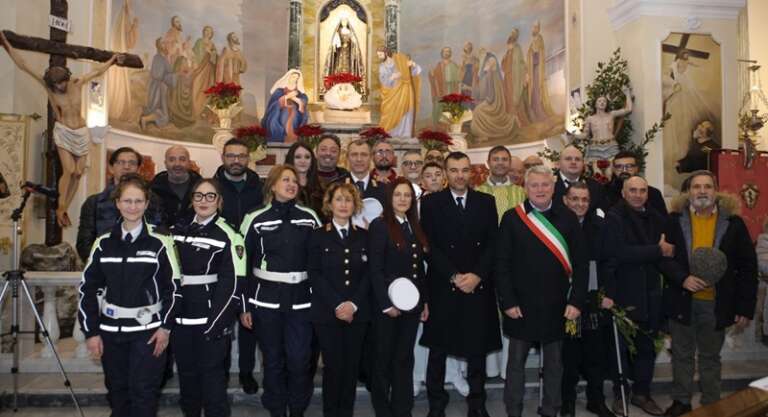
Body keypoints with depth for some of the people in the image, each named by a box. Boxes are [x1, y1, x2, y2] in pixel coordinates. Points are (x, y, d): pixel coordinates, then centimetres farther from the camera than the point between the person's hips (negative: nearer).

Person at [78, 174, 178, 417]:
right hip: (110, 330, 3)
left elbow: (172, 287, -2)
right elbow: (88, 288, 5)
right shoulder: (104, 243, 3)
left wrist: (166, 326, -7)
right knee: (117, 390, 15)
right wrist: (91, 332, 1)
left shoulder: (159, 242, -5)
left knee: (143, 392, -2)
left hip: (148, 330, -3)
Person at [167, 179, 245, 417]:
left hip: (212, 316, -5)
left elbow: (231, 283, -10)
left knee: (212, 373, 1)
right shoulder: (178, 231, 10)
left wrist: (217, 322, -16)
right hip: (180, 316, 5)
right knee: (186, 371, 15)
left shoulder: (227, 235, -7)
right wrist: (167, 315, 7)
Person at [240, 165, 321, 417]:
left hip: (301, 300, 1)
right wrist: (244, 306, 1)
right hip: (266, 300, -1)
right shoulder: (256, 220, -1)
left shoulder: (310, 218, 3)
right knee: (273, 361, 9)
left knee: (299, 360, 2)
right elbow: (243, 264, 2)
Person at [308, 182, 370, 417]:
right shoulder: (318, 236, 3)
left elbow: (368, 274, 4)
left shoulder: (363, 236, 11)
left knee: (352, 365, 5)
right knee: (333, 365, -2)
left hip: (357, 312, 2)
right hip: (327, 312, -2)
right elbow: (315, 275, -4)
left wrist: (353, 304, -9)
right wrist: (337, 304, -13)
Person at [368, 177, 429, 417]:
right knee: (384, 358, 7)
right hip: (387, 304, -6)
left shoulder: (415, 228, 11)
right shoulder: (379, 226, -9)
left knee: (405, 358, 12)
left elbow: (419, 268, 14)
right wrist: (386, 304, -18)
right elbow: (375, 270, -14)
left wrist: (424, 300, 11)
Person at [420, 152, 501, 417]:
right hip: (442, 287, -1)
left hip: (479, 287, 2)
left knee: (477, 348, 8)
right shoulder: (431, 203, 1)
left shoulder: (486, 202, 8)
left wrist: (477, 275, -10)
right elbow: (429, 246, -5)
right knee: (438, 349, 7)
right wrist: (454, 276, -13)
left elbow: (492, 244, 3)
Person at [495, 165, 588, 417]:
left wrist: (576, 301, -5)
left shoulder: (568, 218, 2)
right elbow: (502, 263, -3)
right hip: (521, 305, -1)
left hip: (557, 306, 1)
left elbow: (580, 263, 2)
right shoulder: (511, 218, -2)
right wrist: (508, 301, -8)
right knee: (516, 361, 10)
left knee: (554, 363, 13)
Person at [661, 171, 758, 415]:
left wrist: (745, 306, -6)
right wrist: (682, 278, -19)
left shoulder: (733, 222, -4)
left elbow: (748, 267, -3)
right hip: (682, 300, 1)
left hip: (716, 303, 0)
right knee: (682, 355, 13)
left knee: (710, 357, 14)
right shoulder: (675, 220, -3)